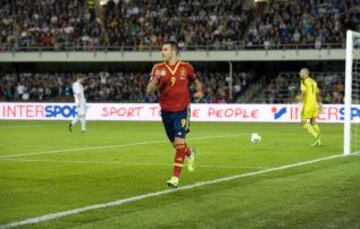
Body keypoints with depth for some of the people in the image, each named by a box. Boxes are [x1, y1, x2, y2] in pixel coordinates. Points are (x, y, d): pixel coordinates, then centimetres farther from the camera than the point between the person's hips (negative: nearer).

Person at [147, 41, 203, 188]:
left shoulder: (186, 67, -2)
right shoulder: (158, 68, -2)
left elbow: (195, 81, 16)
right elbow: (149, 91, -7)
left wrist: (199, 91, -4)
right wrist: (156, 78, -24)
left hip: (182, 110, -3)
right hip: (166, 111, 3)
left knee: (179, 142, -13)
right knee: (175, 143, 13)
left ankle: (175, 177, -9)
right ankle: (190, 153, 47)